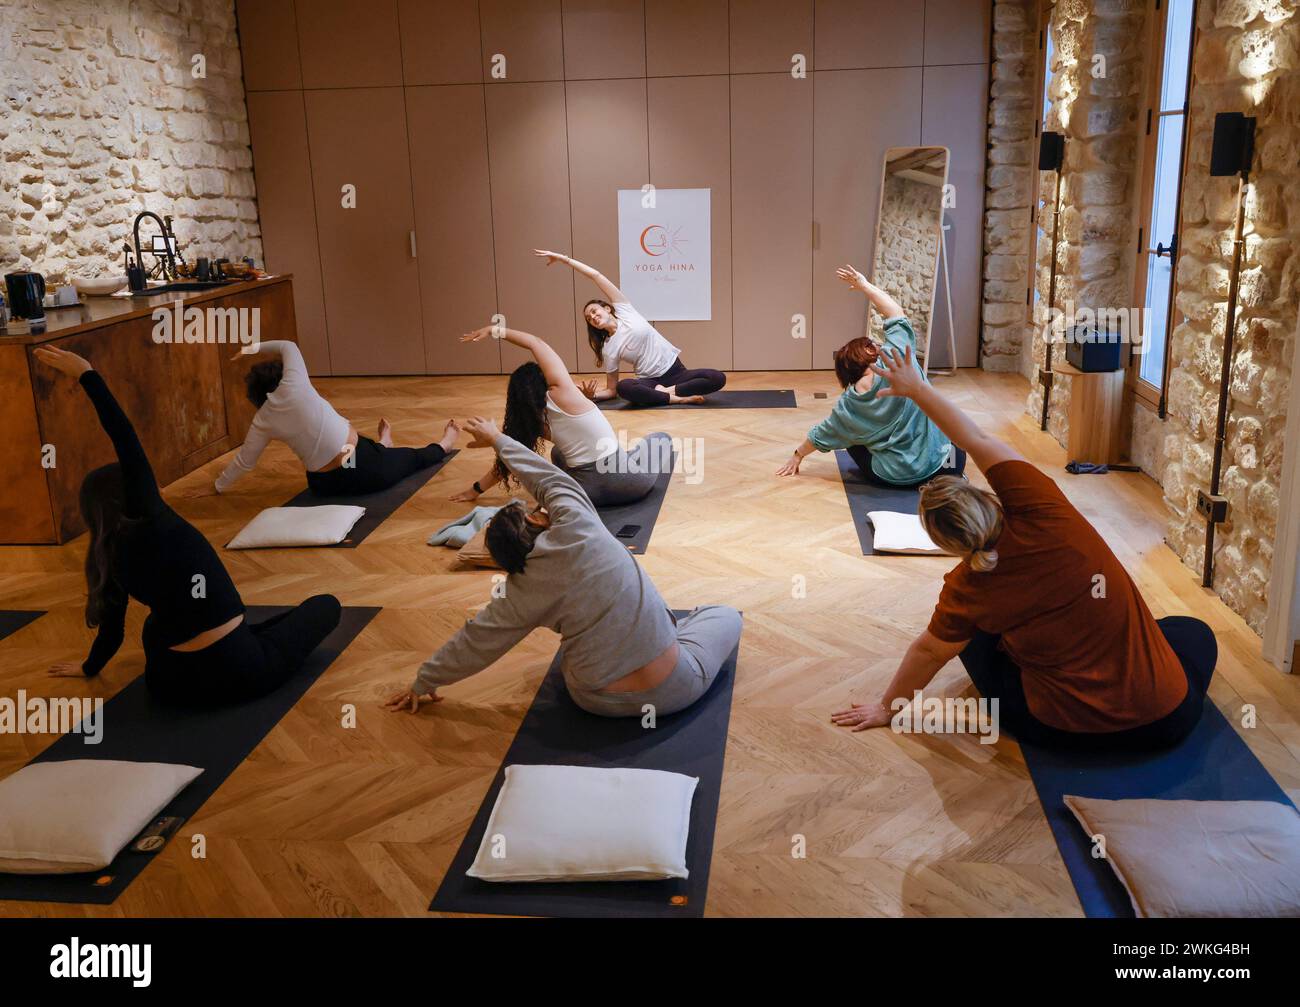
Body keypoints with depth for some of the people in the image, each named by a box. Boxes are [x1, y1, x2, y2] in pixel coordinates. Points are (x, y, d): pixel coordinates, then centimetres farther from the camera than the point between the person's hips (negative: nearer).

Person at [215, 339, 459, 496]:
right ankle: (444, 444, 52)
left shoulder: (262, 422, -1)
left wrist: (217, 487, 25)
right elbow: (288, 346, 11)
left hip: (324, 486, 3)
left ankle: (382, 445, 65)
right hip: (362, 466, -3)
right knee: (414, 457, 28)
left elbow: (244, 462, 10)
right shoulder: (293, 385, -9)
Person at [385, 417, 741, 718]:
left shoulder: (519, 592, -7)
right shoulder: (574, 523, -13)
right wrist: (498, 440, 21)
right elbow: (547, 475, 6)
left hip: (596, 700, 3)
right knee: (726, 615, 22)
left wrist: (423, 682, 19)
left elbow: (473, 643, 4)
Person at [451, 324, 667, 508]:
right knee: (660, 438, 25)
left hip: (587, 493, 3)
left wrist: (477, 489, 23)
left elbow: (509, 459, 10)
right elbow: (537, 344, -7)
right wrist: (496, 330, 0)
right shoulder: (563, 395, -9)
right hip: (628, 482, -3)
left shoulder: (534, 421, 2)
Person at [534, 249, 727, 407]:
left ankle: (668, 391, -20)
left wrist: (563, 258, -9)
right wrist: (592, 395, -18)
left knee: (718, 378, -25)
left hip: (675, 371, 2)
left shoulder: (623, 310, 0)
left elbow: (596, 275, -3)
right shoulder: (608, 350, -1)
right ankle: (677, 398, -28)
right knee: (624, 387, -38)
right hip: (651, 381, -1)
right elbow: (612, 390, 3)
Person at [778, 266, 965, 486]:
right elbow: (896, 313, -3)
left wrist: (798, 455, 27)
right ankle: (950, 475, 19)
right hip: (937, 467, 0)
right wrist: (864, 285, 6)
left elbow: (822, 435, 10)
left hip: (890, 477, 1)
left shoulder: (847, 406, -5)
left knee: (852, 438, 27)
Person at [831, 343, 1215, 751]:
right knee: (1193, 631, 35)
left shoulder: (967, 588, -13)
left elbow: (929, 652, 2)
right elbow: (977, 440, -3)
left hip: (1064, 730, -2)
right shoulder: (1042, 515, -15)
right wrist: (917, 389, 5)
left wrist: (888, 706, 18)